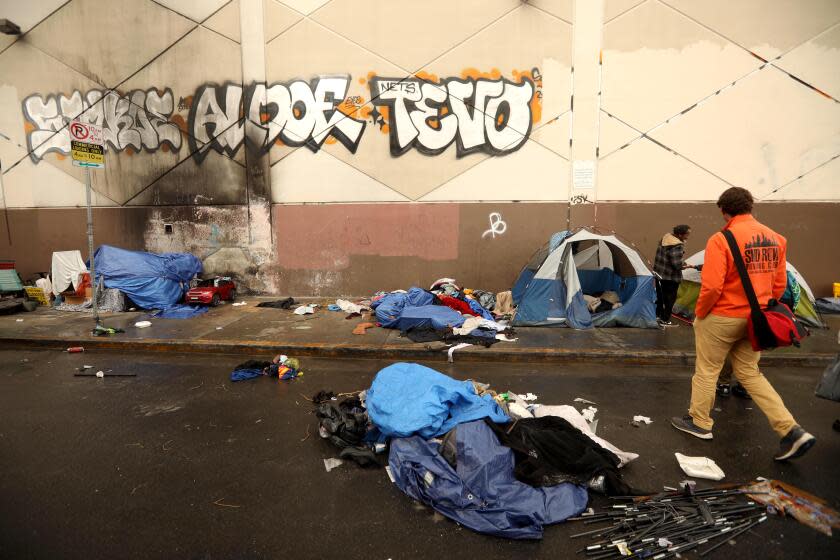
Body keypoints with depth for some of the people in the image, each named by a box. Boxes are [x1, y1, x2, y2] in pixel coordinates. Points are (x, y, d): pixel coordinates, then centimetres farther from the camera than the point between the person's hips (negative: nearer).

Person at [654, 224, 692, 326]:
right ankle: (665, 320, 14)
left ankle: (658, 315, 35)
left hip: (659, 273, 9)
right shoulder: (678, 246, -27)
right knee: (669, 298, 6)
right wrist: (686, 265, -8)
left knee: (660, 295, 21)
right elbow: (677, 264, -28)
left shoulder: (665, 237, 0)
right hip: (671, 277, -8)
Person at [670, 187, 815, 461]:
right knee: (749, 373, 18)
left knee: (707, 371, 11)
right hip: (754, 320, 7)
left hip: (721, 318, -7)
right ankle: (792, 431, 12)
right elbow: (779, 283, 9)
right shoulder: (774, 238, 4)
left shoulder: (721, 239, -19)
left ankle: (699, 423, 26)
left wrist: (699, 313, -7)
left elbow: (712, 286, -23)